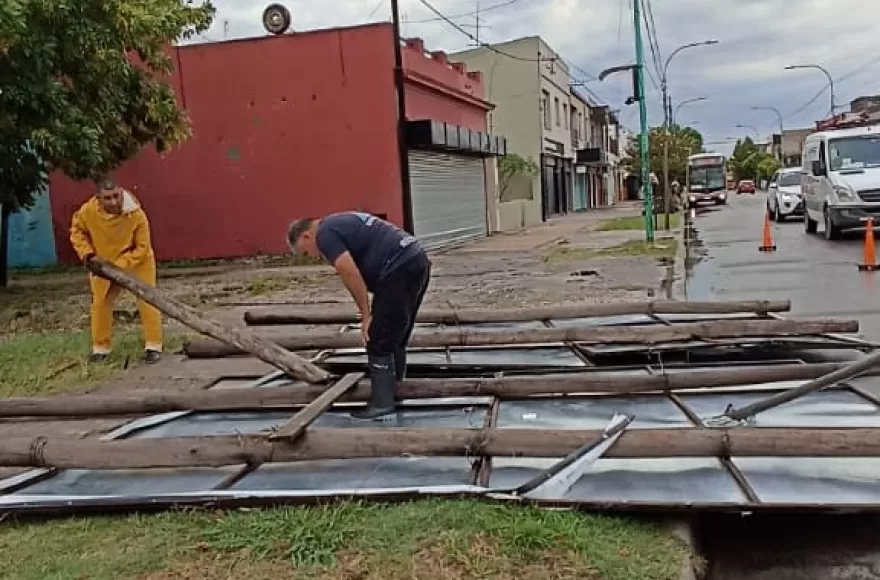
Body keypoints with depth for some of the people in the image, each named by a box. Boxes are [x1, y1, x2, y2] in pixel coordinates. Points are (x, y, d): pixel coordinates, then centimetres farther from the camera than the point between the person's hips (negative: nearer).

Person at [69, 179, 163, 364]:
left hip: (137, 262, -3)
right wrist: (86, 252, -16)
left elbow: (143, 248, -24)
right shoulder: (87, 211, -24)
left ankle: (153, 346, 1)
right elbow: (77, 231, -1)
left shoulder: (136, 214, -32)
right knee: (100, 303, 8)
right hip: (104, 264, 3)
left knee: (147, 301, -8)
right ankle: (101, 348, 22)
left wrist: (120, 265, -30)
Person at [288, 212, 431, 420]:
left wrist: (366, 315, -5)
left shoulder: (325, 234, -3)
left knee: (378, 343, -1)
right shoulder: (340, 223, 27)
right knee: (396, 339, 20)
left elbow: (351, 275, -13)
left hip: (400, 270, -10)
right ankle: (392, 392, 31)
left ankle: (382, 403, 4)